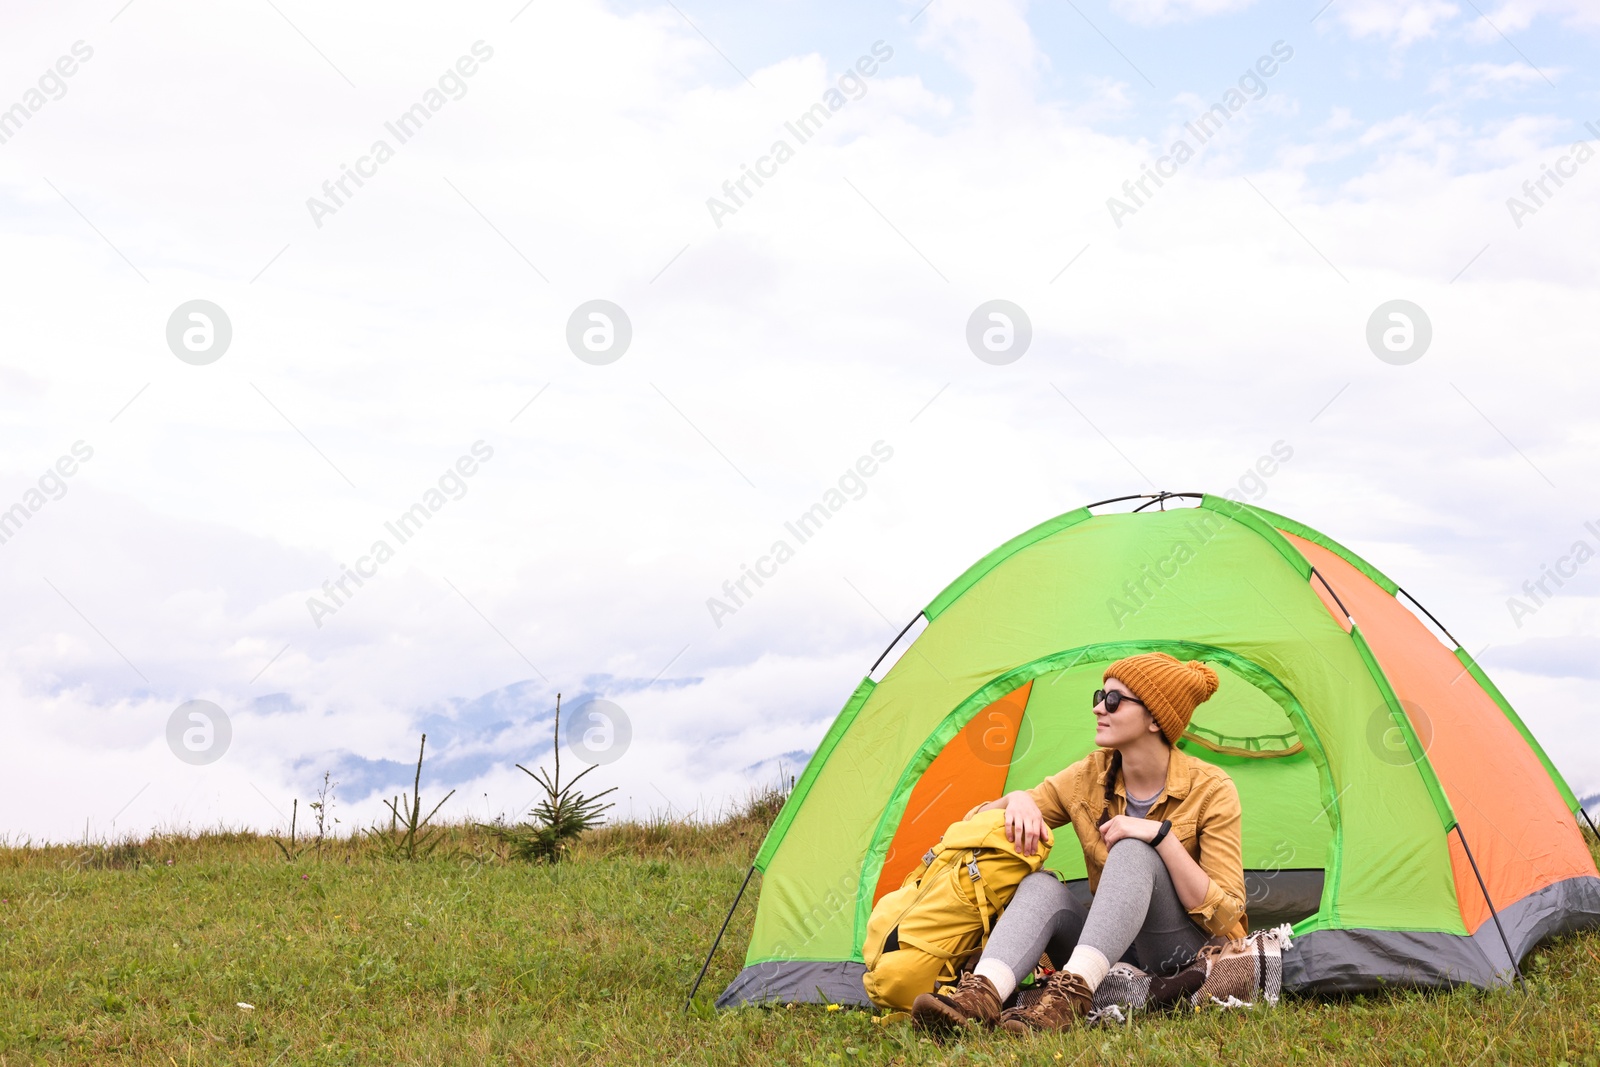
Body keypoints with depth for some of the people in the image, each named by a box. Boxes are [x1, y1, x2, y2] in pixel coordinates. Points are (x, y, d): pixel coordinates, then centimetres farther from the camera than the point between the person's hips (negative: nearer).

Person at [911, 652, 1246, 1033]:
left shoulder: (1210, 791, -11)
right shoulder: (1090, 777, 2)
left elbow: (1224, 915, -16)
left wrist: (1162, 834, -25)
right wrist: (1017, 801, -16)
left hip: (1192, 960, -4)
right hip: (1115, 953, 4)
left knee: (1134, 851, -30)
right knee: (1041, 884, -25)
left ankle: (1071, 993, -45)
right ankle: (981, 992, -49)